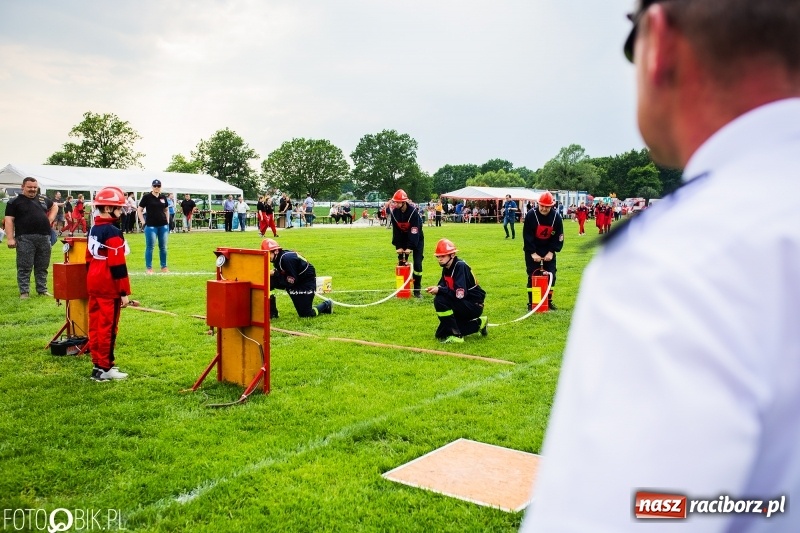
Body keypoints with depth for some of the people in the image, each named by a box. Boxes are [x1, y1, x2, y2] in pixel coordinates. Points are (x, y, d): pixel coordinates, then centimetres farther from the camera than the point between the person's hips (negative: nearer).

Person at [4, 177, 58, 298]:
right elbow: (9, 220, -4)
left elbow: (54, 206, 34)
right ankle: (24, 292, 3)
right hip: (25, 239, -4)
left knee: (42, 267, 11)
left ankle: (42, 290, 19)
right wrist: (10, 238, -13)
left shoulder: (43, 199, 15)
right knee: (24, 268, -2)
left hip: (44, 238, 5)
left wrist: (50, 219, 15)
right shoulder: (15, 201, 1)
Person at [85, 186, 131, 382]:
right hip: (109, 287, -9)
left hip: (93, 284, 9)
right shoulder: (113, 232, -17)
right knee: (108, 326, -2)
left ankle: (98, 363, 21)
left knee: (95, 324, 13)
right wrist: (125, 292, -16)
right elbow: (118, 265, -19)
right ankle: (104, 368, 4)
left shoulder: (93, 229, 11)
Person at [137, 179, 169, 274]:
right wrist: (143, 222, -7)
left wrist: (167, 221, 11)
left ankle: (164, 266, 19)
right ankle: (149, 268, 6)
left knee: (163, 247, 10)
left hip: (163, 225, 4)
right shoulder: (146, 197, -5)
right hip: (151, 225, -4)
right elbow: (139, 210, -1)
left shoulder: (163, 197, 8)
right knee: (150, 247, 0)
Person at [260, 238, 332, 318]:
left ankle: (326, 305, 21)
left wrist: (275, 273, -25)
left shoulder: (286, 258, -29)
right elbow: (282, 275, 3)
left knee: (305, 315, -8)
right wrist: (274, 273, -15)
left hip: (306, 282, -9)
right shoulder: (278, 258, -2)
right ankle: (272, 313, -2)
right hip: (295, 281, 9)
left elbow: (290, 282, -27)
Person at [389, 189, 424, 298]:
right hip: (403, 238, 4)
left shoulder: (413, 211, -29)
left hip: (416, 238, -4)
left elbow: (414, 231, -29)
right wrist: (399, 247, -13)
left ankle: (417, 290, -1)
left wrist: (409, 248, -31)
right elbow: (396, 230, -8)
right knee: (401, 263, 0)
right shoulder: (394, 212, -13)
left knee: (417, 263, -11)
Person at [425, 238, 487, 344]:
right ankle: (478, 323, 17)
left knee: (440, 300, -28)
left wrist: (439, 290, -24)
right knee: (441, 334, 7)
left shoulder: (460, 266, -21)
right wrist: (436, 288, -15)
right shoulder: (446, 268, 5)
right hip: (463, 305, 9)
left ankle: (456, 335, -17)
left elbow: (460, 294, -30)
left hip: (474, 305, -9)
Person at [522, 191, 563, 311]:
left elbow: (559, 236, -6)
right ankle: (531, 303, 3)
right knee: (533, 276, -5)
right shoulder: (531, 215, -18)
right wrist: (533, 253, -20)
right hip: (532, 250, -3)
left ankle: (549, 301, 15)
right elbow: (527, 236, -16)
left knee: (551, 275, 2)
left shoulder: (556, 216, -11)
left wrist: (551, 252, -14)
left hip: (548, 250, 3)